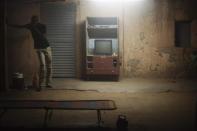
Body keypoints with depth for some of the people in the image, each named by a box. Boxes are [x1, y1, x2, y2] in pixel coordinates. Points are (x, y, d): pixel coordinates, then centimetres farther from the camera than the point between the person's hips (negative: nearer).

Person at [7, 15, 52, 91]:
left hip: (47, 47, 0)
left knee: (49, 65, 2)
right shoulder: (30, 26, -2)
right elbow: (19, 26, 8)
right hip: (39, 48, 0)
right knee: (42, 65, -14)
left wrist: (35, 28, -11)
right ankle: (40, 85, -11)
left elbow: (43, 36, -13)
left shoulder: (43, 26, -7)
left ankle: (48, 83, 14)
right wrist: (8, 24, 11)